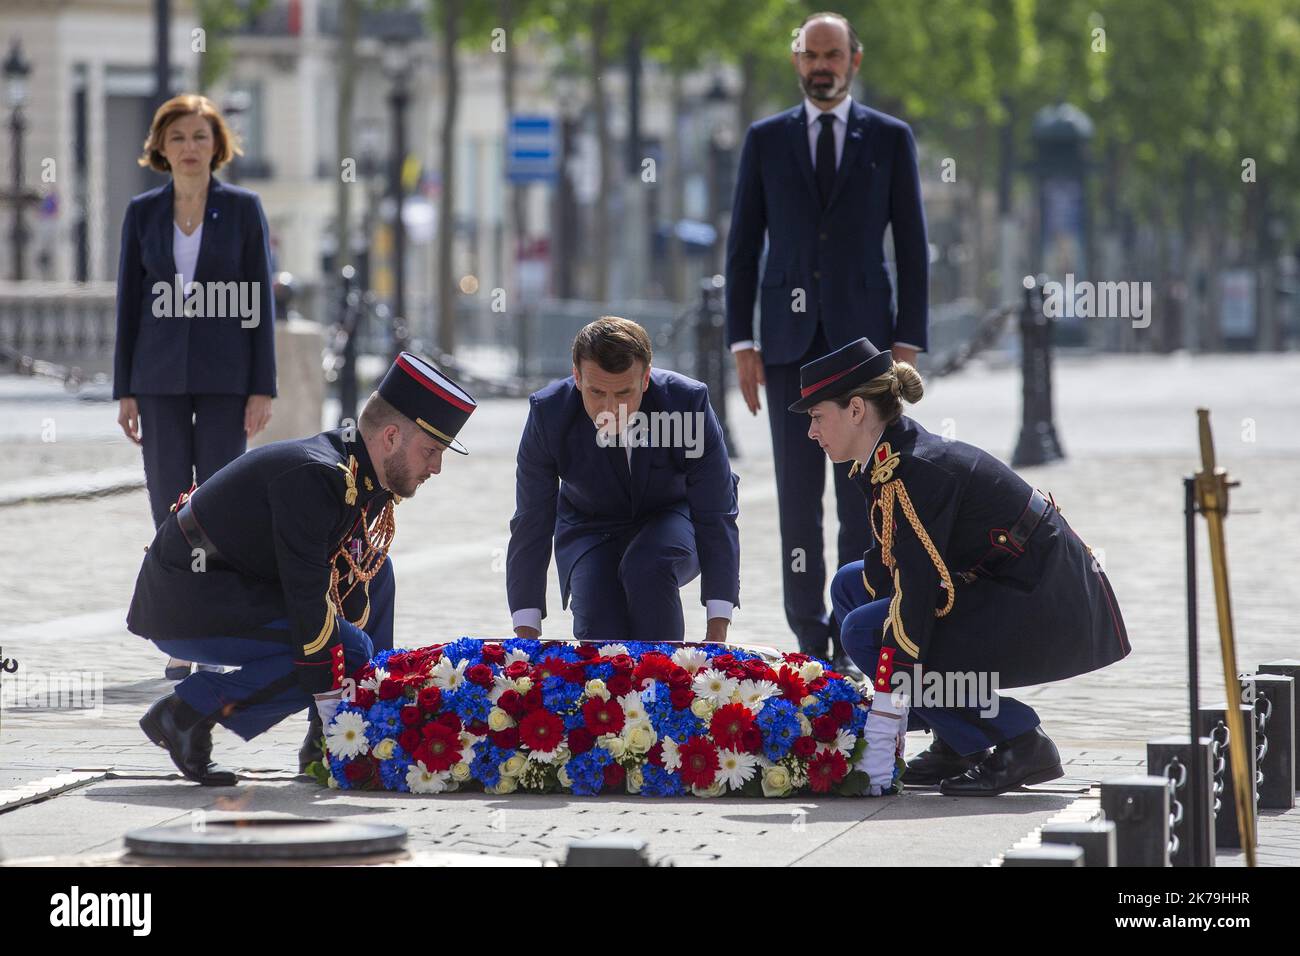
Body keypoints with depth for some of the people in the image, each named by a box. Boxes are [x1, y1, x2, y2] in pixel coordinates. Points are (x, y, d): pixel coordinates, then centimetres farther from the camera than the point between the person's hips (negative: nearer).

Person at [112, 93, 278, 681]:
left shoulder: (243, 209, 1)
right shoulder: (143, 213, 6)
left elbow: (260, 302, 0)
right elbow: (129, 302, 8)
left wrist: (263, 388, -5)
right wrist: (125, 390, 3)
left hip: (225, 376, -2)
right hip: (161, 377, 2)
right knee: (169, 506, 2)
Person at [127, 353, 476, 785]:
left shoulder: (370, 483, 4)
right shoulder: (315, 477, -25)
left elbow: (348, 583, 9)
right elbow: (308, 599, -26)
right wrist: (333, 711, -23)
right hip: (181, 608, -10)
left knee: (371, 570, 11)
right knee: (348, 651, -18)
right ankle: (186, 712, -10)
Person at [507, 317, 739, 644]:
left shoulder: (688, 402, -28)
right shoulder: (548, 414, -24)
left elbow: (715, 518, -21)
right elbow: (531, 527, -17)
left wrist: (717, 632, -26)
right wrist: (526, 636, -21)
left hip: (672, 522, -1)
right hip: (591, 528, 1)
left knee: (647, 567, -34)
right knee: (598, 633, -24)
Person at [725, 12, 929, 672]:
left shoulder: (890, 139, 5)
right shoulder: (766, 140, 8)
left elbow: (912, 245, 4)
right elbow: (743, 245, 8)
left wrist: (908, 341, -4)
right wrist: (741, 341, 0)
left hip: (861, 336, -1)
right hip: (791, 339, 1)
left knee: (862, 494, -2)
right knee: (798, 495, 0)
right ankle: (810, 638, 4)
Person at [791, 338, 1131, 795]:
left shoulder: (916, 470, -22)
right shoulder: (889, 461, 7)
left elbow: (915, 593, -26)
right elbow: (887, 567, 12)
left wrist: (880, 737, -27)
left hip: (1053, 617, -10)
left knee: (866, 632, -17)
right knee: (851, 585, 11)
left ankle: (1020, 746, -10)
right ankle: (956, 746, 11)